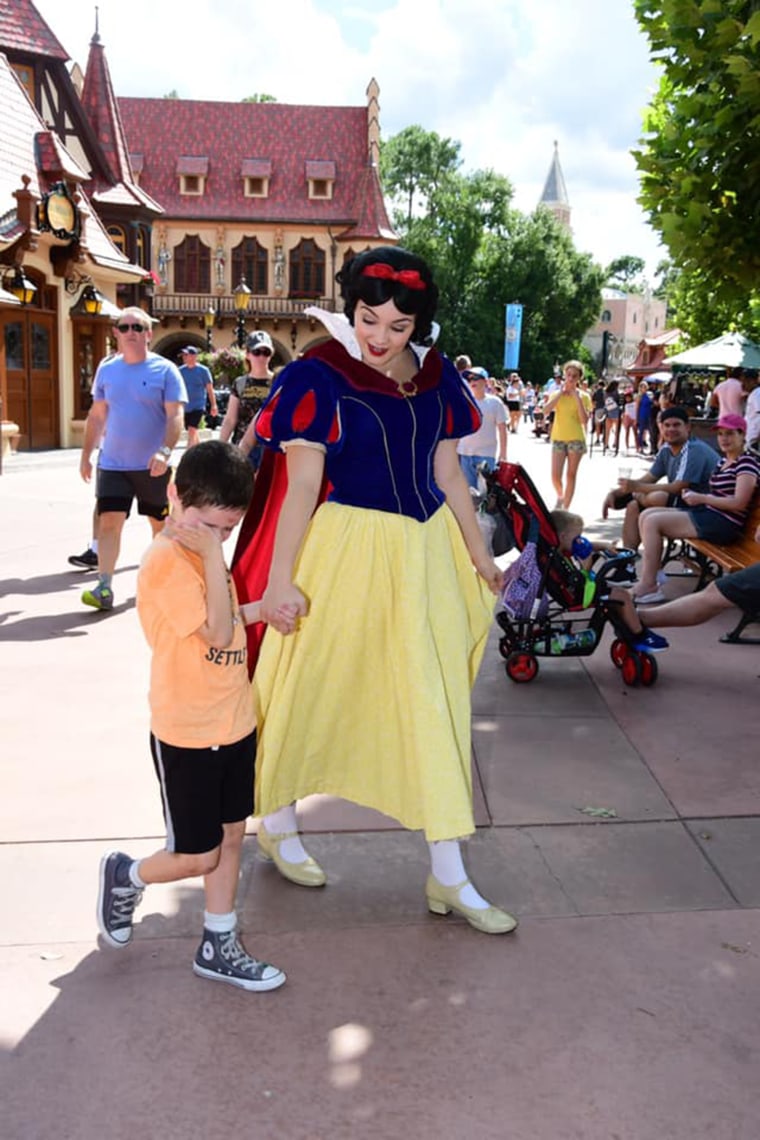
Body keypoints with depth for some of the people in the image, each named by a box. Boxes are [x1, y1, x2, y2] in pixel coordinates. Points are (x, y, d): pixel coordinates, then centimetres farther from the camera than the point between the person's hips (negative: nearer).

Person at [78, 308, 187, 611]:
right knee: (109, 523, -8)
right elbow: (97, 416, 13)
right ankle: (104, 587, -9)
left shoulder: (165, 370, -5)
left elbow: (175, 416, -12)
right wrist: (86, 455, 10)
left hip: (152, 466, -2)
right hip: (112, 464, 2)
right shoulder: (106, 369, 6)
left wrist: (165, 451, -26)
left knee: (160, 523, 11)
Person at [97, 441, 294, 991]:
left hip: (234, 722, 8)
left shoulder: (201, 551, 7)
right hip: (187, 735, -8)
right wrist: (213, 557, -28)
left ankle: (219, 946, 31)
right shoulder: (166, 561, -22)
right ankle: (126, 875, 34)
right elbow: (217, 632, -25)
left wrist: (257, 608, 3)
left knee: (231, 836, 16)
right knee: (198, 856, 5)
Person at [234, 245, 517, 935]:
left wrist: (479, 554, 13)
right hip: (347, 553, -5)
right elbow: (302, 485, -12)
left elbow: (447, 472, 11)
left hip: (425, 553, 5)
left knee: (435, 707, 7)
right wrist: (281, 578, -13)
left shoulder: (435, 375, 6)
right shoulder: (320, 376, -9)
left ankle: (449, 877, 18)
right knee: (313, 693, 10)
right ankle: (277, 823, 38)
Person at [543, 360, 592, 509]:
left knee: (571, 475, 1)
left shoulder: (584, 396, 2)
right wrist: (561, 393, -11)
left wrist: (577, 398, -13)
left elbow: (584, 420, -10)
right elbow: (546, 410, -12)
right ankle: (560, 496, 24)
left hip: (576, 439, -1)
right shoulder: (556, 394, 6)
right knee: (555, 476, -7)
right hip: (558, 438, 1)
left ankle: (565, 508, 9)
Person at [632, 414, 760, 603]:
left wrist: (702, 498, -14)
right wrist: (693, 495, 0)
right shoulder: (724, 461, 17)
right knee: (647, 515, 2)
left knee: (653, 522, -18)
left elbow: (739, 503, -20)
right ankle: (648, 576, -2)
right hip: (707, 514, 10)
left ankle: (648, 586, -14)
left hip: (724, 524, -10)